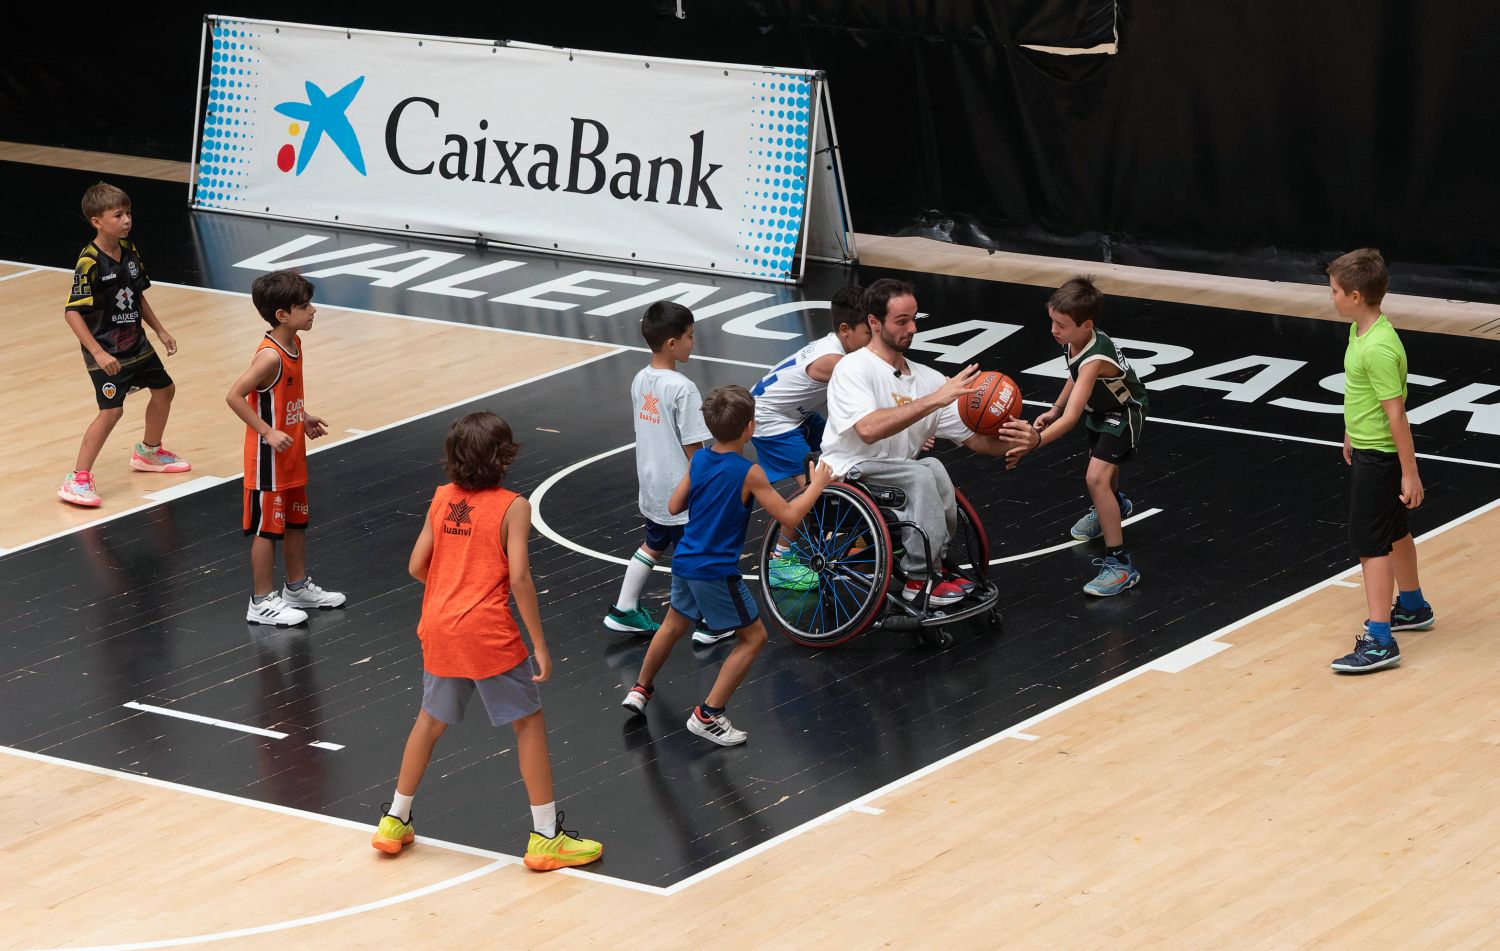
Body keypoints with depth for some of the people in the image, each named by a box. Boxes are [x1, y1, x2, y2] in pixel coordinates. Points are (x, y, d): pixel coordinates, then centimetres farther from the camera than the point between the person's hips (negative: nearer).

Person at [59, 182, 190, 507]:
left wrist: (160, 331, 14)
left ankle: (149, 451, 45)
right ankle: (77, 478, -13)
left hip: (135, 343, 9)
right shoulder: (89, 263, -24)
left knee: (163, 389, 22)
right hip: (107, 351, -9)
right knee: (111, 410, -19)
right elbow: (73, 312, -25)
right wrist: (98, 353, -30)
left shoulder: (130, 251, 0)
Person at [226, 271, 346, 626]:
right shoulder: (270, 356, -26)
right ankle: (262, 602, 10)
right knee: (267, 527, 1)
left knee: (296, 521, 20)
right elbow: (235, 396, -27)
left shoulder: (294, 344, 3)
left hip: (292, 456, 9)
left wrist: (304, 419, 9)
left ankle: (298, 587, 35)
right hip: (270, 459, -9)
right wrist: (268, 432, -26)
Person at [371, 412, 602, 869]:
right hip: (489, 632, -5)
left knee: (431, 720, 23)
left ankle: (394, 822, 29)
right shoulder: (512, 507, -9)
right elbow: (518, 578, -15)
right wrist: (540, 646, -10)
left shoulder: (442, 498, 5)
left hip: (439, 627, 5)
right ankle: (545, 836, 6)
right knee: (529, 723, 7)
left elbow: (417, 566, 6)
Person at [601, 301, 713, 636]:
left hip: (652, 487, 8)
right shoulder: (682, 388, -23)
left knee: (653, 546, 25)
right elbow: (692, 447, -19)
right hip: (681, 492, -8)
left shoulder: (640, 380, 1)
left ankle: (623, 611, 30)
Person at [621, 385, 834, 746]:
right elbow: (788, 516, -14)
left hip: (685, 563, 7)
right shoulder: (749, 473, -18)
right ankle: (708, 715, 2)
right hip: (717, 572, -7)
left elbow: (674, 505, 9)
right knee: (753, 637, 6)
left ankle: (640, 689, 46)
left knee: (674, 623, 30)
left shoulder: (699, 460, 0)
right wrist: (817, 485, -1)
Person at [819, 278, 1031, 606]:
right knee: (921, 474, -29)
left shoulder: (927, 378, 9)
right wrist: (935, 399, -32)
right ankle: (921, 579, -21)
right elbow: (868, 429, -29)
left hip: (899, 477, 6)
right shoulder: (853, 368, -11)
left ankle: (929, 566, -12)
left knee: (933, 469, -26)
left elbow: (972, 438, 7)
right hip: (849, 476, -6)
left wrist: (1007, 441, -17)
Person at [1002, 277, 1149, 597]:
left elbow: (1071, 418, -49)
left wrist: (1036, 442, -61)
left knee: (1096, 477, -25)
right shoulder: (1075, 341, -18)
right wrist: (1054, 410, -2)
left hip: (1124, 414, -9)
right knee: (1102, 462, 34)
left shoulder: (1094, 359, -42)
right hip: (1100, 409, 9)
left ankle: (1120, 564, -21)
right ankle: (1112, 505, 69)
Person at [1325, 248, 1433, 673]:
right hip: (1365, 449, 10)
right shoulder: (1358, 331, 1)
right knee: (1394, 533, 25)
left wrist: (1410, 473, -22)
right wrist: (1351, 434, 28)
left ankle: (1379, 641, -5)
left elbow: (1396, 413, -25)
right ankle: (1412, 607, 42)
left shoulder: (1379, 348, -28)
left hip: (1380, 457, -10)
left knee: (1370, 543, -7)